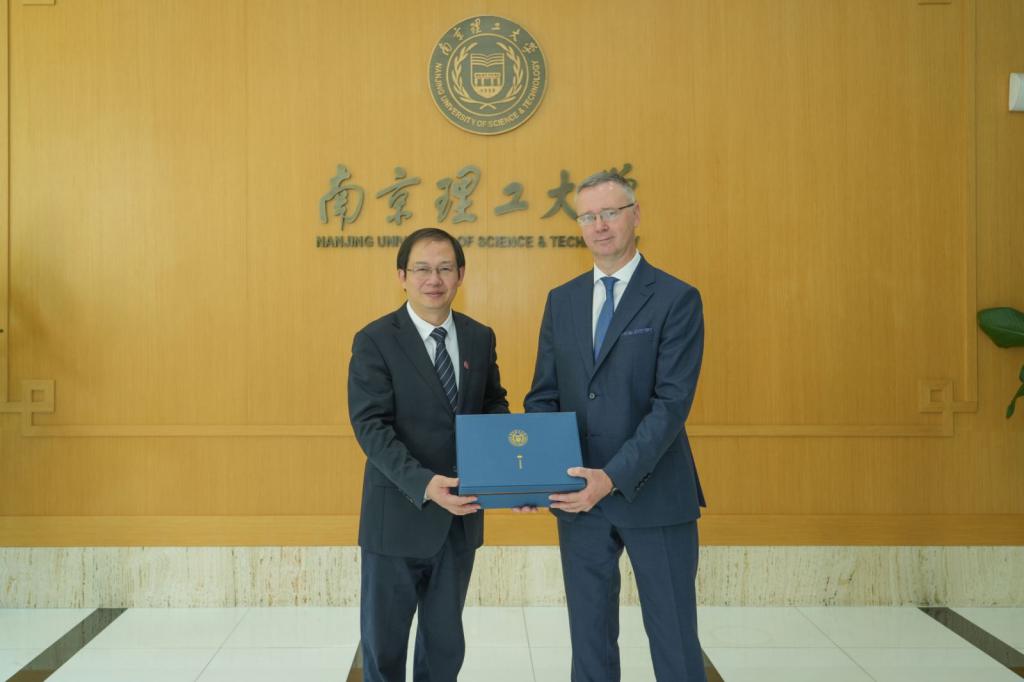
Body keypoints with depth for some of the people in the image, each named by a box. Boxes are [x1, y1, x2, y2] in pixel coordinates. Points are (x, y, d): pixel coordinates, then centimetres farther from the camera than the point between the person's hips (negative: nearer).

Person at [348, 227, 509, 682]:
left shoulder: (480, 338, 5)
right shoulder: (375, 340, -10)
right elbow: (370, 425, -17)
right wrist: (423, 483, -31)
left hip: (460, 514, 4)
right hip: (398, 516, -4)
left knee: (446, 642, 18)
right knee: (383, 644, 11)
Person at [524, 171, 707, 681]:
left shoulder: (676, 299, -7)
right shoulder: (561, 300, 9)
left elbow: (672, 403, -15)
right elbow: (544, 396, 8)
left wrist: (614, 477, -25)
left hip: (653, 495, -4)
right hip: (579, 497, 4)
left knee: (674, 641, 5)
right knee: (589, 638, 14)